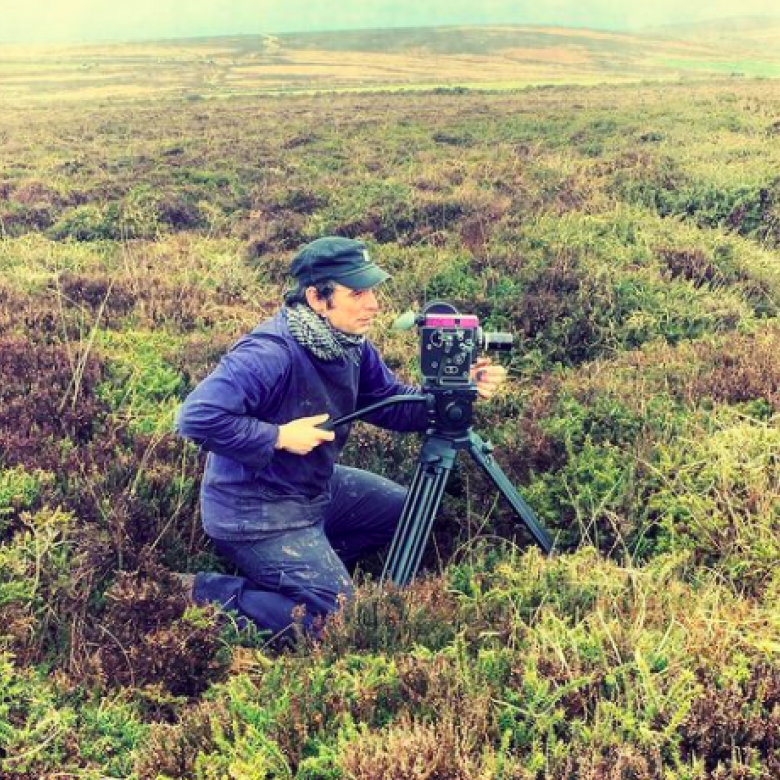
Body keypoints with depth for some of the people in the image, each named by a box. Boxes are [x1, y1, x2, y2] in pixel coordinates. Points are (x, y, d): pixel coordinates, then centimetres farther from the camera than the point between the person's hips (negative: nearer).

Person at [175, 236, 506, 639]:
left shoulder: (350, 343, -2)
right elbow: (196, 417, -35)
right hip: (255, 511, -9)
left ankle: (304, 562, 18)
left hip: (316, 487, 9)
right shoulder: (269, 354, -30)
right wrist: (279, 436, -30)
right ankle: (209, 593, 0)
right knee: (335, 616, -12)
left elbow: (392, 404, 5)